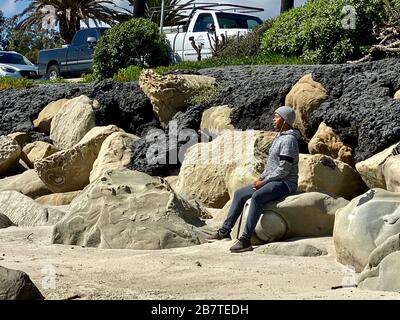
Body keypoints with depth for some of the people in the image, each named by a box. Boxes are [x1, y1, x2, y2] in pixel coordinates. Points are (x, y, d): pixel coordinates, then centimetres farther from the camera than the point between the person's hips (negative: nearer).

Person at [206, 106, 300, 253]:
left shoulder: (288, 140, -15)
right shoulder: (279, 138, 17)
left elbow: (284, 169, -21)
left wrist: (264, 182, -16)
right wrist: (261, 178, 7)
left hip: (285, 183, -11)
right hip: (271, 181, 11)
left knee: (256, 197, -36)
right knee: (239, 193, 8)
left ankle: (246, 240, -37)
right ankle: (225, 230, 11)